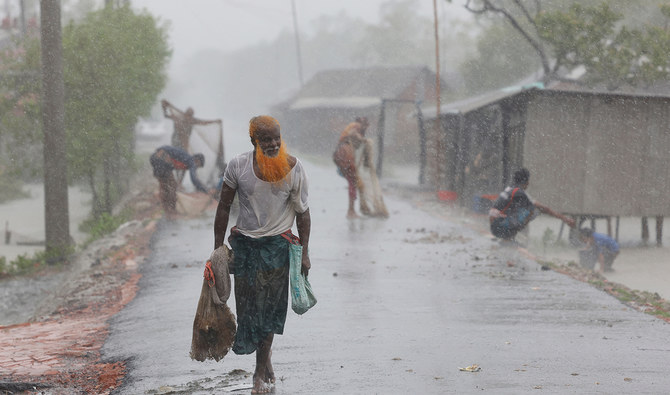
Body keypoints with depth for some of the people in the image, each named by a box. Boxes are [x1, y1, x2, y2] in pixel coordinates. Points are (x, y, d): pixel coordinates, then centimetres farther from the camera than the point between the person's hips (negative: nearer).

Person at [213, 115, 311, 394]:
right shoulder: (238, 166, -7)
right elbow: (224, 207, 2)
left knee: (270, 306, 0)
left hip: (277, 244, -1)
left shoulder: (293, 168, -6)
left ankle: (261, 371, 11)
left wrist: (304, 252, -1)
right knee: (248, 305, 3)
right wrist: (218, 246, 1)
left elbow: (302, 212, 0)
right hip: (244, 243, 1)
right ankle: (265, 364, 23)